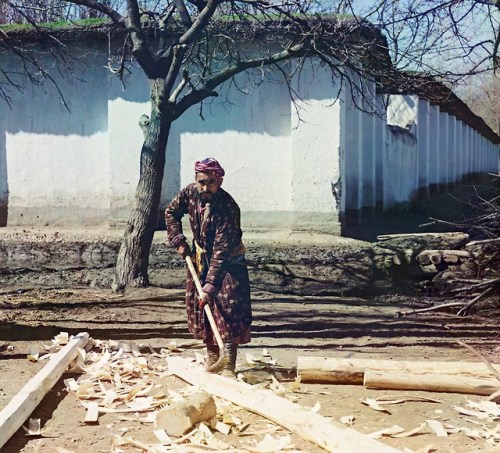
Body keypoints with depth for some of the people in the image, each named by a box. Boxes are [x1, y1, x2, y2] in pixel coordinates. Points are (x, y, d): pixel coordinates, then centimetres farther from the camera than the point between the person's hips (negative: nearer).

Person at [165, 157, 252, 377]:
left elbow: (221, 252, -35)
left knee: (230, 308, -14)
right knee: (198, 307, 8)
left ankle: (229, 365, -11)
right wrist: (178, 241, -5)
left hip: (228, 261, -6)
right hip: (199, 258, 6)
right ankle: (212, 357, 23)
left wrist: (210, 285, -40)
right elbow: (171, 212, 7)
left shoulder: (228, 208, -32)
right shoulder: (190, 192, -14)